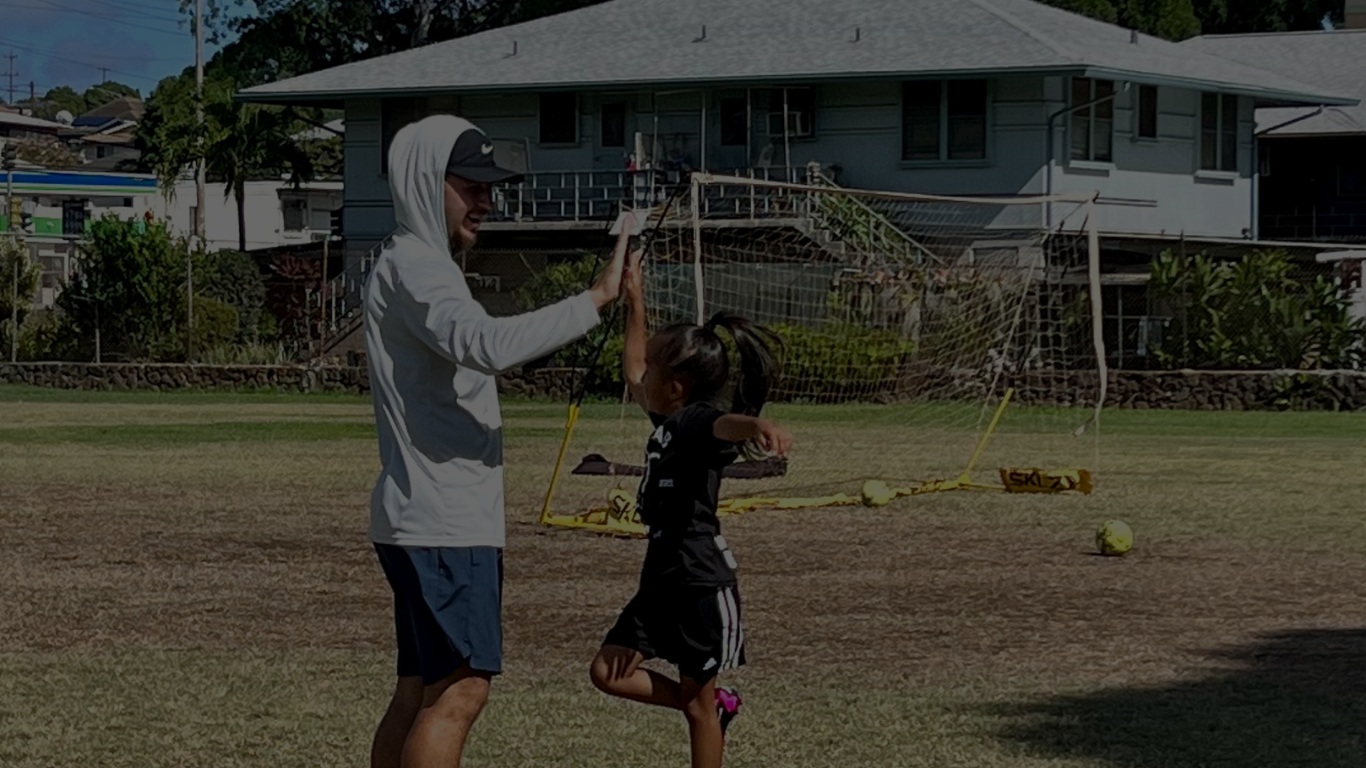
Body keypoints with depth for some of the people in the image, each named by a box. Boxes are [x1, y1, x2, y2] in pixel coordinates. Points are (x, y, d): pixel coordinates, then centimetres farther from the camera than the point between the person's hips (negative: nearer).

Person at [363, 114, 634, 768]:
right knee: (458, 691, -14)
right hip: (442, 524, -11)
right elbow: (487, 344, -31)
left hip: (430, 521, 11)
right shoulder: (411, 268, -13)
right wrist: (596, 298, -31)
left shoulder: (422, 268, 21)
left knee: (419, 691, 10)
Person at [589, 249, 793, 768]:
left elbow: (728, 425, -41)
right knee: (608, 671, 7)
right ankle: (713, 706, 20)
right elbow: (632, 373, 28)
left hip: (702, 581, -9)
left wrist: (758, 426, -64)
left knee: (696, 698, 1)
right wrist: (634, 302, 28)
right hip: (662, 575, 9)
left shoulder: (696, 423, -16)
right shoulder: (667, 420, 10)